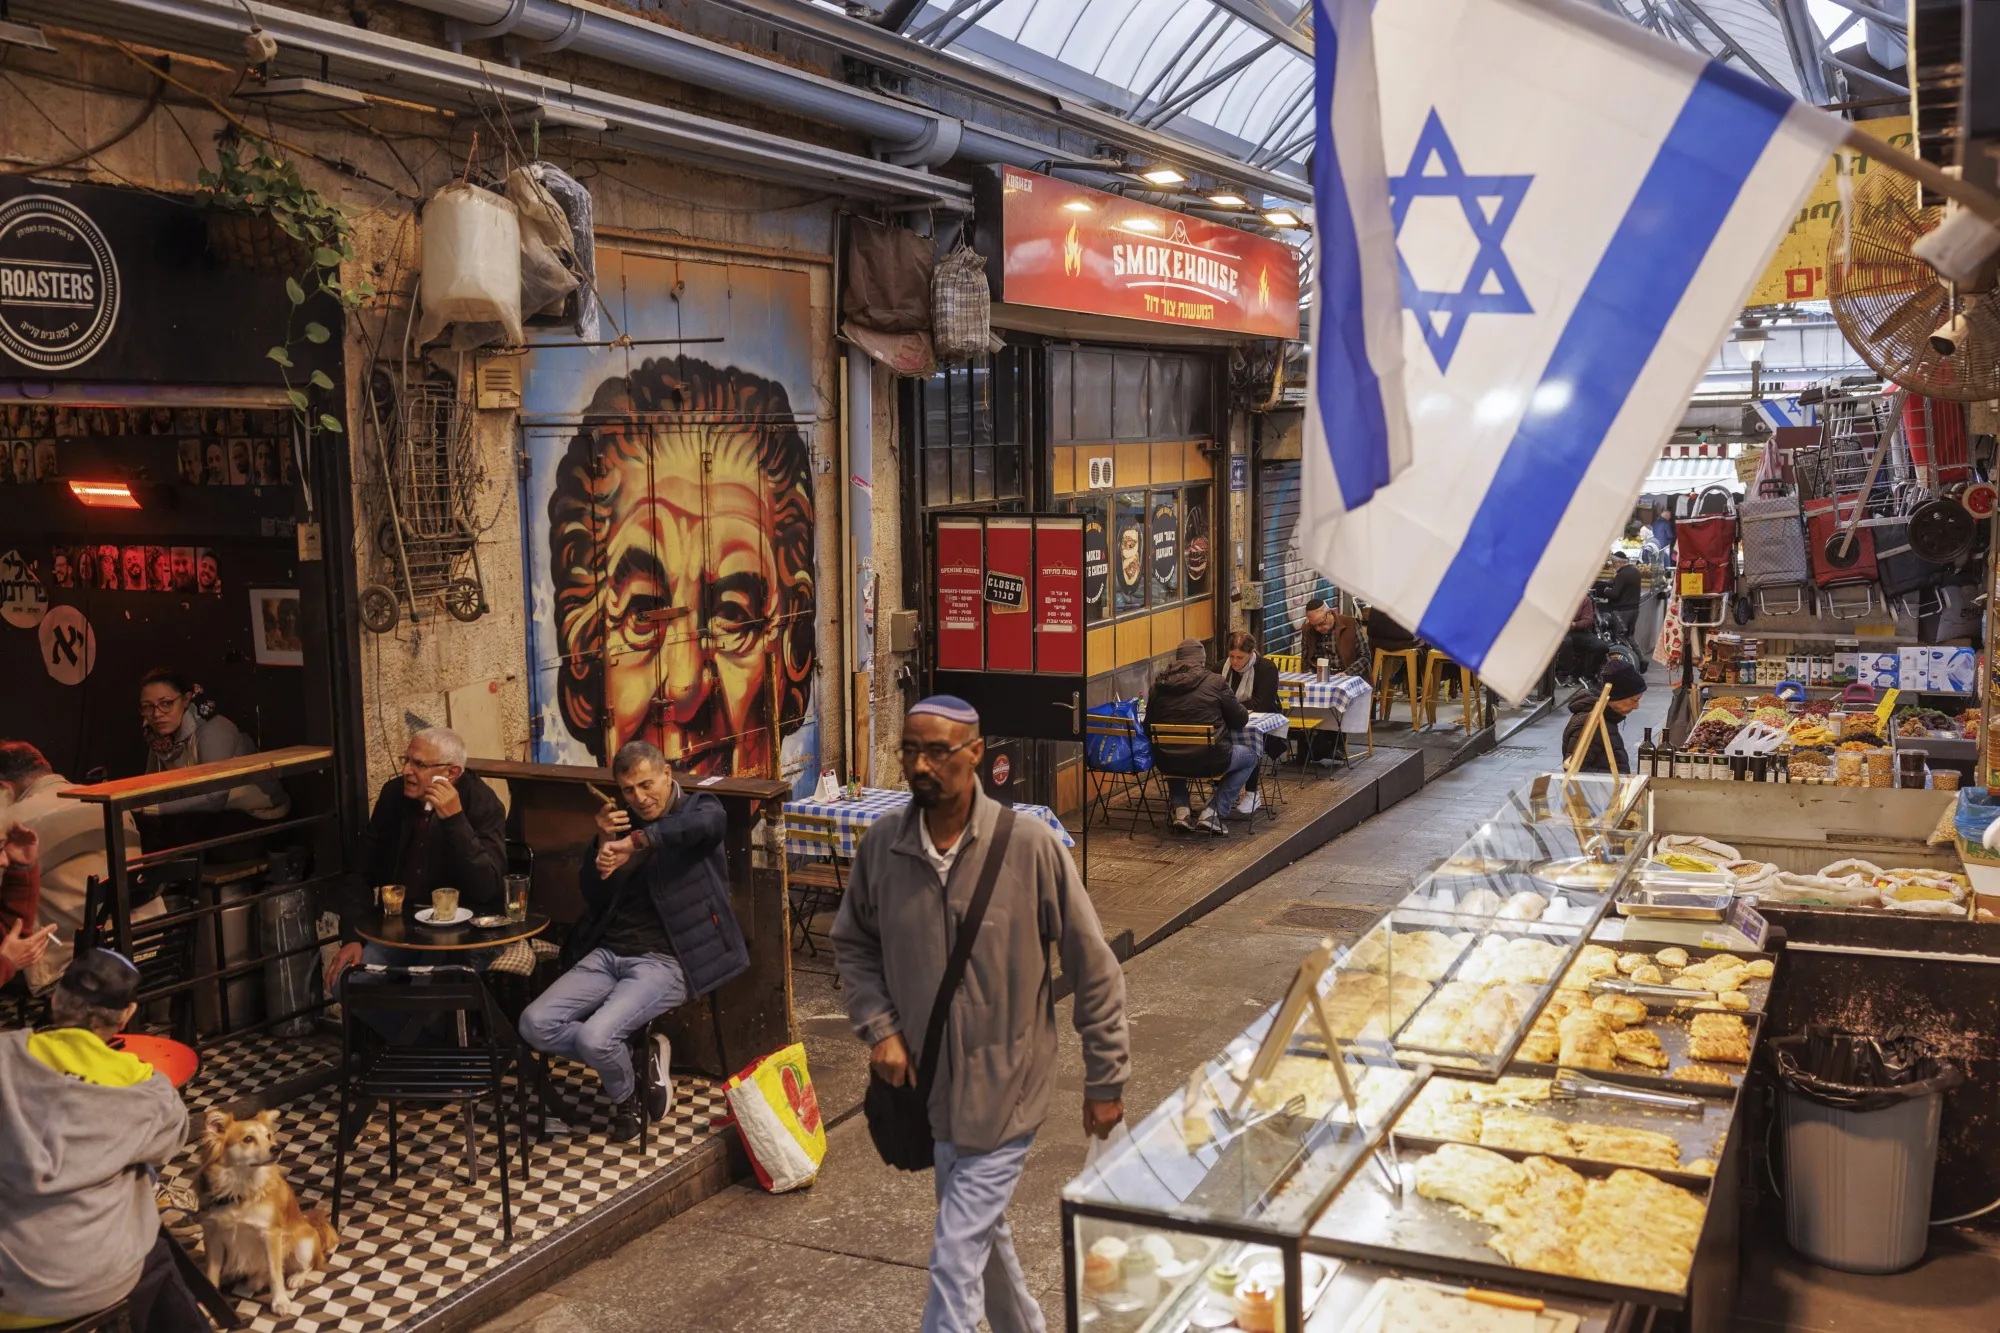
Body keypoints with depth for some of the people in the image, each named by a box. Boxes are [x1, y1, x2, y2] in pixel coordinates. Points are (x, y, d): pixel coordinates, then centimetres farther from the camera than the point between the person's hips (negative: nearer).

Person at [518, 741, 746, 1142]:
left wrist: (633, 843, -34)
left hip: (664, 961, -6)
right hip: (607, 954, 7)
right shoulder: (622, 823, 17)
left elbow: (707, 822, -28)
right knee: (534, 1024, -12)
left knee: (595, 1036, -27)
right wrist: (604, 844, -2)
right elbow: (593, 898, 14)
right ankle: (635, 1056, 5)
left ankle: (627, 1098, 6)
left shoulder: (698, 808, 0)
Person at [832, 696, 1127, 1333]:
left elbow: (1093, 968, -10)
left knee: (955, 1257, -6)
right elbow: (852, 945, 10)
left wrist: (1105, 1082, -5)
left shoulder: (1029, 845, -18)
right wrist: (880, 1028, -5)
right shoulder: (882, 845, -7)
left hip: (1005, 1087, -5)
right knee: (983, 1235, 23)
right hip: (934, 1086, 5)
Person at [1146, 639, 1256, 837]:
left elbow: (1150, 724, 12)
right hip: (1209, 761, -4)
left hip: (1167, 763, 4)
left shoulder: (1159, 685, 1)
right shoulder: (1214, 682, -8)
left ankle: (1180, 811, 20)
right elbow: (1241, 720, 1)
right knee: (1249, 754, 23)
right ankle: (1212, 813, 11)